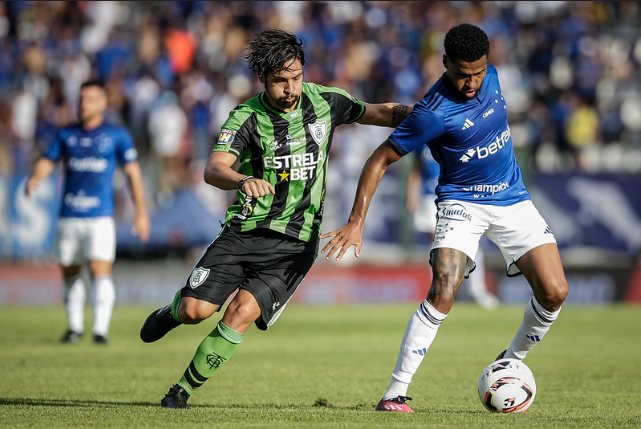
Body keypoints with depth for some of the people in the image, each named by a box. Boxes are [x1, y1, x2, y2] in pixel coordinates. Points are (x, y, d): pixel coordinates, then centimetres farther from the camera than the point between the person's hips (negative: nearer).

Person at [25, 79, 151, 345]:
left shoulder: (117, 135, 4)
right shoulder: (66, 134, 10)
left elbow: (132, 172, 7)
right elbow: (47, 161, 9)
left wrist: (141, 212, 5)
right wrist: (35, 178, -15)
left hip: (100, 216, -3)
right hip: (69, 216, 3)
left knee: (100, 271, -15)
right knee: (69, 273, 9)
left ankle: (101, 330, -13)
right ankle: (75, 327, 24)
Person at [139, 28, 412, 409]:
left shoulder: (324, 101, 0)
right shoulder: (246, 117, -9)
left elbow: (377, 113, 13)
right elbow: (214, 169, -23)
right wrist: (243, 180, -45)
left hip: (295, 243, 0)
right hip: (244, 231, 0)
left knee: (242, 312, -18)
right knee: (195, 310, -12)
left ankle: (184, 390, -1)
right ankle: (173, 312, 27)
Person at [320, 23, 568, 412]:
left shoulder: (492, 77, -5)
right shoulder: (433, 112, -23)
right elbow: (380, 161, -17)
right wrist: (357, 222, -21)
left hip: (513, 200, 6)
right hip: (462, 202, -5)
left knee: (555, 292, -7)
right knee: (442, 296, -24)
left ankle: (511, 362, 18)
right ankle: (396, 392, -16)